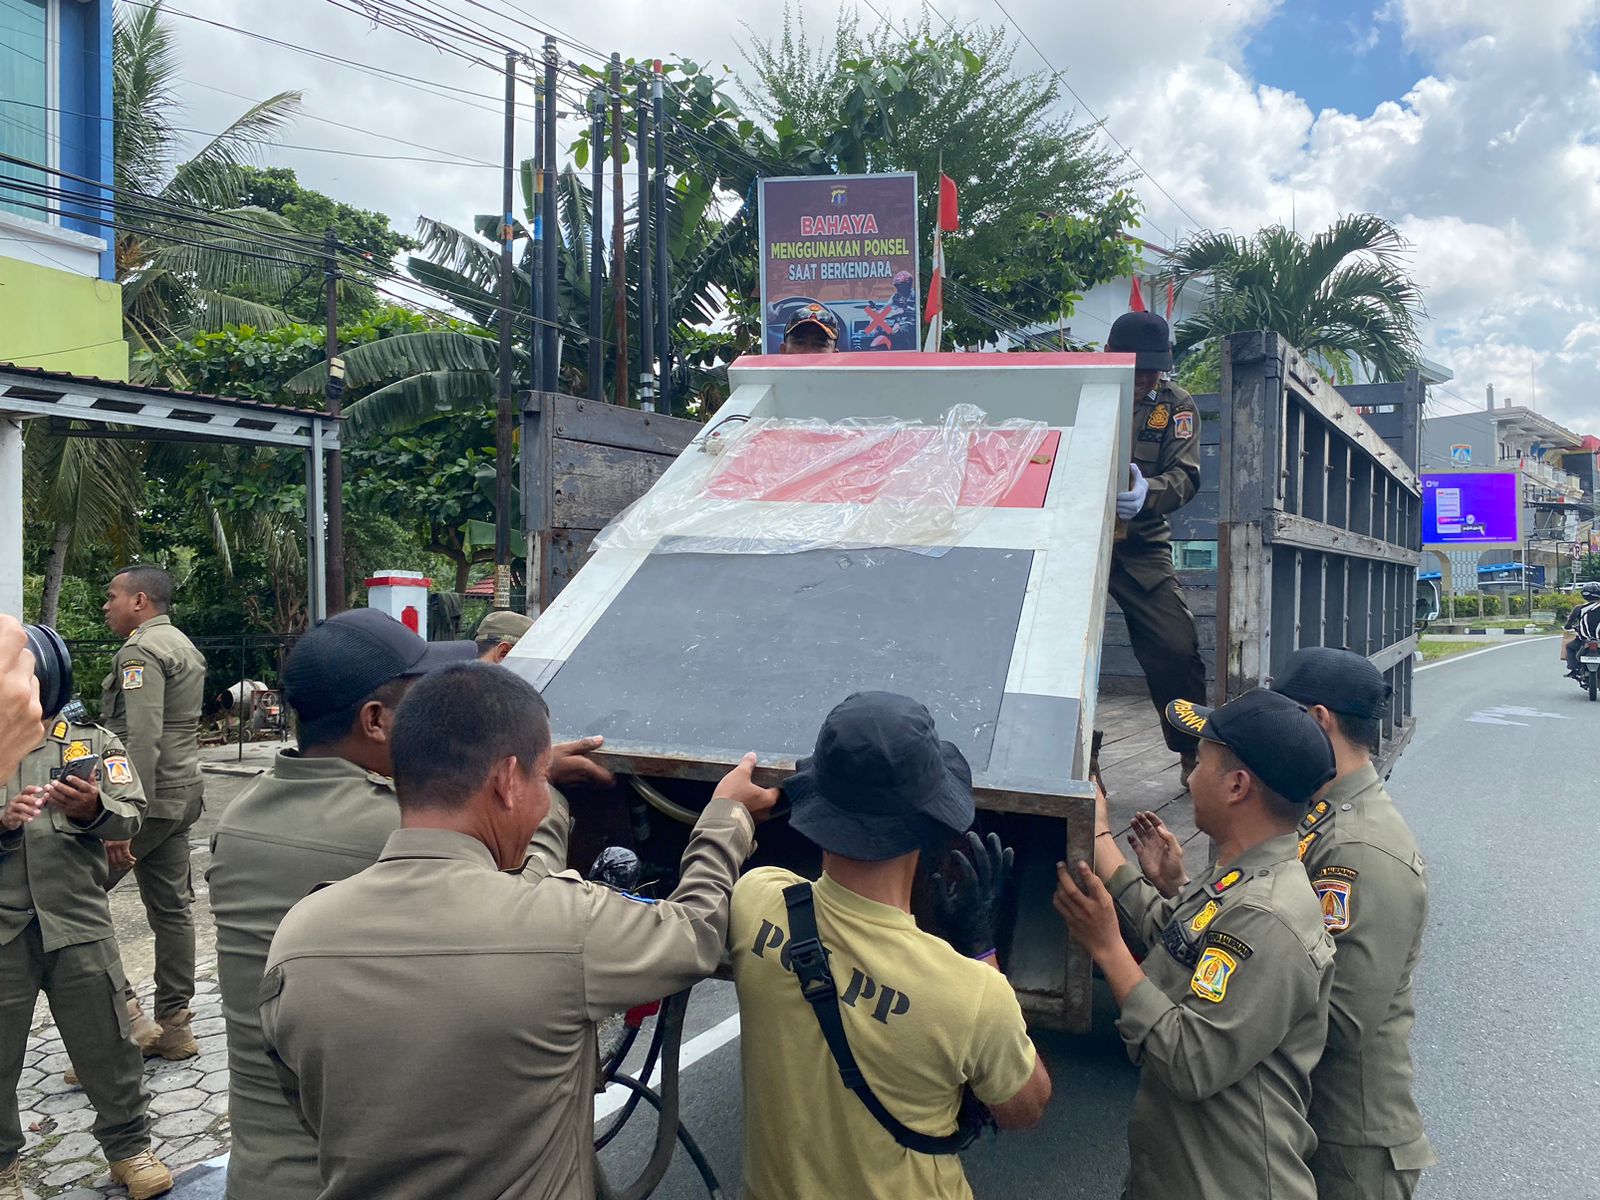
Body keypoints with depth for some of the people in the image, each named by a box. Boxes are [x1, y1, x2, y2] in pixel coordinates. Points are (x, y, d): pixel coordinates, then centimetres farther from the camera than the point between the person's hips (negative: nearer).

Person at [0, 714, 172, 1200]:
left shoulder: (94, 741, 6)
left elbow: (131, 814, -4)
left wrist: (93, 809, -24)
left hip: (79, 923, -1)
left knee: (106, 1041, 7)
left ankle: (128, 1145, 23)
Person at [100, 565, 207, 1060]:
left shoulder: (141, 650, -13)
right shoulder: (184, 646, 18)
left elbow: (141, 740, -22)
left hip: (150, 797, -10)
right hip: (183, 795, 10)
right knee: (171, 908, 12)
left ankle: (126, 1016, -6)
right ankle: (173, 1026, 19)